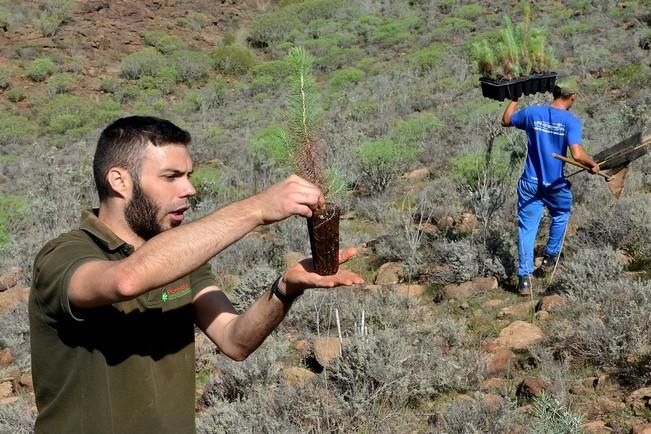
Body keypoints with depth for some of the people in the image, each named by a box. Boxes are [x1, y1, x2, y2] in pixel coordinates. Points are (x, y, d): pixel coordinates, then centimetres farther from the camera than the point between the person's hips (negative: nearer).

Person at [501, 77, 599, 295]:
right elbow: (577, 155, -26)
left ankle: (524, 277, 2)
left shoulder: (531, 113, -6)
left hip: (530, 183, 2)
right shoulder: (571, 121, -15)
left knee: (527, 228, 6)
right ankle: (550, 258, 39)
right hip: (556, 185, -2)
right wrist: (593, 164, -8)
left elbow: (505, 121, 13)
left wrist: (514, 98, 23)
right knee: (560, 217, 28)